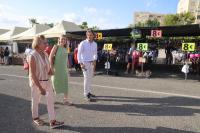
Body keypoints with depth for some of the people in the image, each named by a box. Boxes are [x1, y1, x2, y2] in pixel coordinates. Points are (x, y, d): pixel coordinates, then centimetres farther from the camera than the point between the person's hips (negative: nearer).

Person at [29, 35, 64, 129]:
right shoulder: (33, 56, -19)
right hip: (37, 82, -6)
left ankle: (52, 121, 13)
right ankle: (35, 118, 39)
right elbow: (33, 74, -20)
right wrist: (40, 87, -21)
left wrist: (50, 71, -6)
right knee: (35, 101, 14)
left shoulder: (45, 54, 0)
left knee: (51, 100, 4)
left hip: (47, 81, 6)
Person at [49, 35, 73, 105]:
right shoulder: (56, 47, -8)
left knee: (65, 84, 5)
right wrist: (52, 68, -17)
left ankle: (65, 100, 15)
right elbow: (50, 57, -12)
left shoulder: (65, 48, 9)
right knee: (54, 84, 9)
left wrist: (67, 68, 13)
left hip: (64, 69, 5)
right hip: (56, 69, -5)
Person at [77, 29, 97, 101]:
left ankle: (89, 92, 22)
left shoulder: (95, 44, 7)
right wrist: (81, 63, -16)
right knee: (87, 78, -10)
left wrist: (94, 61, 6)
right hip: (85, 63, -5)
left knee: (90, 78, 10)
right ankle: (87, 94, -3)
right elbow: (79, 54, -10)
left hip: (92, 63, 6)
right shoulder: (83, 43, -9)